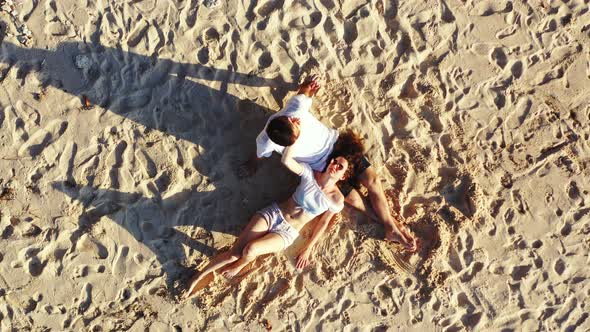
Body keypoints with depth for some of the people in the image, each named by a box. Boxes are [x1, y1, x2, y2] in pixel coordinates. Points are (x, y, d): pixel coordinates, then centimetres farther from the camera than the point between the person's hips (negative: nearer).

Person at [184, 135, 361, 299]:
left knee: (249, 250, -27)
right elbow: (286, 160, -18)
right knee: (234, 252, -12)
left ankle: (240, 266, 8)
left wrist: (308, 249, 5)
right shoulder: (310, 173, -5)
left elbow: (323, 222, 3)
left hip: (288, 232, -2)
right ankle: (198, 276, 4)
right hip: (273, 213, 2)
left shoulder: (337, 199, -8)